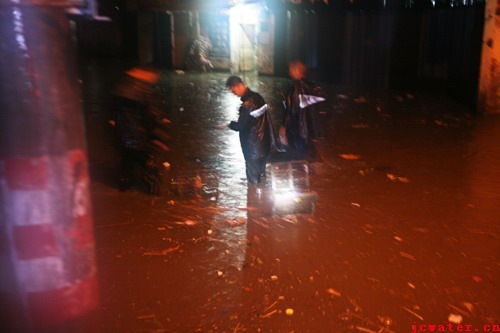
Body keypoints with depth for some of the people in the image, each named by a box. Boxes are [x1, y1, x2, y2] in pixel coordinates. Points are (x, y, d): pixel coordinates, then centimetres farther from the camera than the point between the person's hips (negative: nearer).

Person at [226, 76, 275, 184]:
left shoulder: (247, 104, -28)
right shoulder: (257, 97, 1)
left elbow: (240, 126, -23)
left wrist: (229, 124, -4)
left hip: (252, 148, -9)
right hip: (264, 144, 9)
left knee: (254, 179, 10)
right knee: (261, 174, 26)